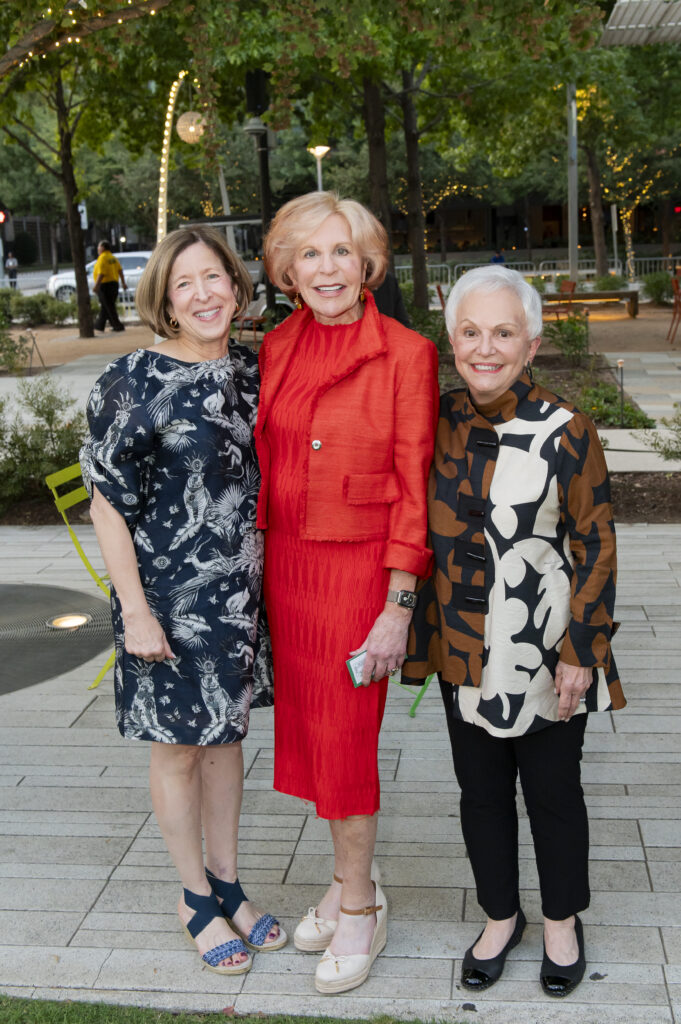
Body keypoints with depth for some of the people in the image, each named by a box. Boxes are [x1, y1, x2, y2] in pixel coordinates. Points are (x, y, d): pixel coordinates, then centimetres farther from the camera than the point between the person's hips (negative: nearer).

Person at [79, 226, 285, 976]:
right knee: (178, 746, 10)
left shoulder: (250, 371, 3)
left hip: (243, 592, 5)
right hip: (168, 597, -5)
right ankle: (196, 897, 30)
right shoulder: (134, 382, -14)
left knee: (227, 733, 18)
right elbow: (108, 505, -12)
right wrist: (135, 610, -15)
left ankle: (227, 883, 36)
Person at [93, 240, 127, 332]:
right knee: (105, 307, 15)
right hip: (114, 283, 9)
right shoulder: (112, 257, 12)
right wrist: (123, 283, 12)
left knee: (109, 307, -5)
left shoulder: (102, 258, -14)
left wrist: (96, 285, -25)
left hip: (105, 285, -9)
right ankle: (99, 325, 23)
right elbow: (120, 270, 9)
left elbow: (101, 274, -23)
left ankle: (118, 326, -6)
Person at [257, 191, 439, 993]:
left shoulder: (406, 354, -11)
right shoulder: (276, 348, 4)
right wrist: (258, 569, 10)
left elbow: (413, 486, -11)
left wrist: (397, 608, -13)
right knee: (306, 727, 15)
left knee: (344, 739, 3)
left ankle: (360, 910, 24)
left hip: (357, 567, -5)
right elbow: (264, 461, 11)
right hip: (286, 563, 6)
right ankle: (351, 878, 36)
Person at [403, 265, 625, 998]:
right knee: (480, 790, 17)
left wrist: (579, 654, -12)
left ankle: (561, 921, 39)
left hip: (543, 656, -3)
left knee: (552, 792, 15)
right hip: (463, 652, 4)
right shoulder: (438, 422, -2)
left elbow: (597, 548, -10)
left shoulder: (566, 432, -14)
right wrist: (420, 623, 9)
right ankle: (500, 916, 40)